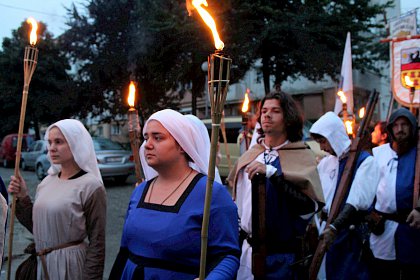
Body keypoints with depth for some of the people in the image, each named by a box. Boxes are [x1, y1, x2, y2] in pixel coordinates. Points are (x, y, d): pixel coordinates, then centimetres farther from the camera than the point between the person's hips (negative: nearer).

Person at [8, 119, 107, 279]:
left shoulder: (90, 186, -16)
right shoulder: (47, 181, 4)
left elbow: (97, 243, -15)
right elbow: (37, 228, 10)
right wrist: (22, 198, -1)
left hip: (71, 264, -7)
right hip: (43, 263, 7)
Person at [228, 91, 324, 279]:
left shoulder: (301, 156, -8)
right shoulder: (249, 156, 6)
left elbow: (310, 206, -20)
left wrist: (272, 173, -25)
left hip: (281, 253, -4)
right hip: (246, 247, 4)